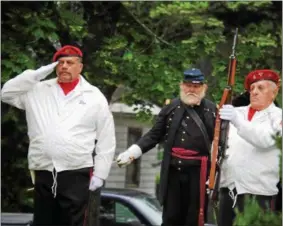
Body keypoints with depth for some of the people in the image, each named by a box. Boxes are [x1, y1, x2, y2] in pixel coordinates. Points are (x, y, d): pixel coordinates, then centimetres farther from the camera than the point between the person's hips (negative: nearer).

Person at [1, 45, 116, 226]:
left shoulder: (95, 97, 7)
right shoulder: (38, 90, 13)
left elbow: (106, 141, 7)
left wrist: (100, 174, 0)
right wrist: (36, 75, -1)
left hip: (76, 174, -2)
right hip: (43, 173, 2)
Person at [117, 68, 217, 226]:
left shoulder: (212, 110, 1)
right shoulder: (171, 108, 6)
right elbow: (155, 135, 10)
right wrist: (132, 152, -1)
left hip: (198, 171, -2)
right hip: (173, 170, 2)